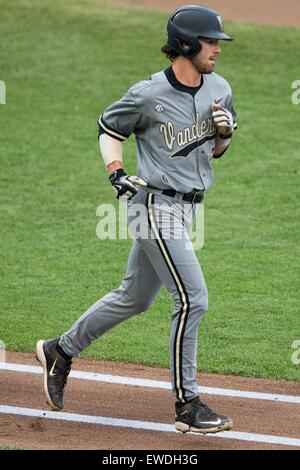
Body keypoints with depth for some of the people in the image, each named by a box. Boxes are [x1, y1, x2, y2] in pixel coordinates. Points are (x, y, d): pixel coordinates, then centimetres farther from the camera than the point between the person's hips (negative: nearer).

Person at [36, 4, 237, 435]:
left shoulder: (219, 89, 4)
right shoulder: (148, 95, -14)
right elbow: (109, 127, 2)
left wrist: (225, 132, -6)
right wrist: (116, 173, -11)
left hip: (186, 208, 8)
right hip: (157, 205, -8)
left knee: (134, 298, 17)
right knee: (192, 299, -13)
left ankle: (61, 351, 34)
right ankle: (187, 406, -5)